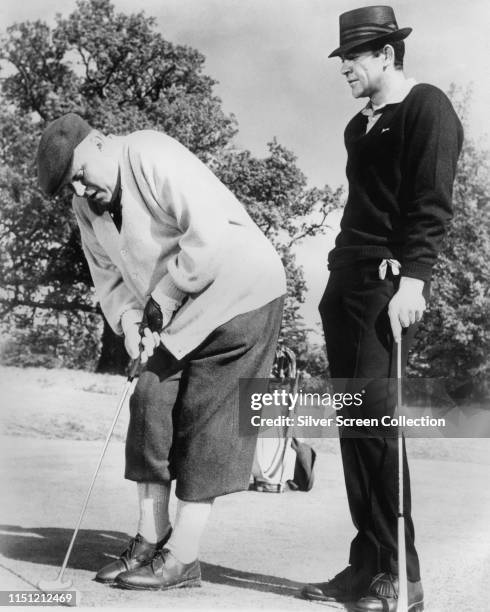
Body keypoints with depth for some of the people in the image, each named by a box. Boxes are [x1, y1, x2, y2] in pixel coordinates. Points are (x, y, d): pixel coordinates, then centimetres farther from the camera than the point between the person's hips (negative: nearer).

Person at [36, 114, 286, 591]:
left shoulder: (153, 157, -20)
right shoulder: (88, 208, 6)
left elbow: (209, 235, -28)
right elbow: (109, 278, 11)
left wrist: (162, 297, -19)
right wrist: (128, 319, -9)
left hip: (241, 293, -8)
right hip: (178, 311, 8)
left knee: (205, 418, -8)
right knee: (150, 403, 1)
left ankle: (183, 556, -2)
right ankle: (150, 541, 10)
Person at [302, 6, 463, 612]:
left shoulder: (427, 108, -3)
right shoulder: (359, 126, 22)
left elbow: (431, 204, -13)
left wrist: (412, 279, -22)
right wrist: (339, 279, 17)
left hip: (389, 281, -9)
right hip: (346, 279, 9)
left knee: (373, 415, -12)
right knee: (352, 423, 5)